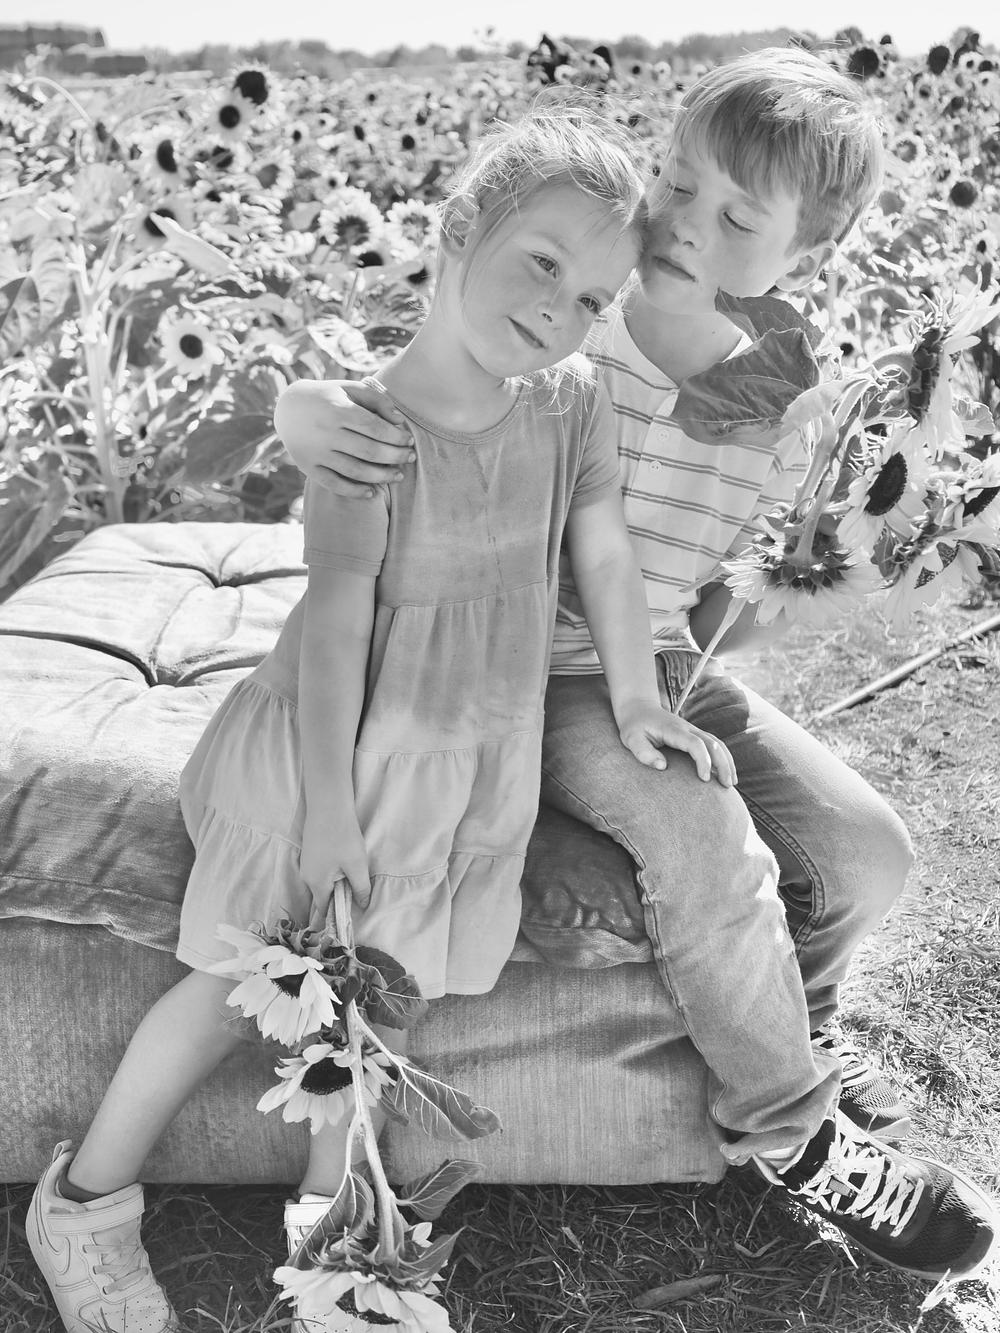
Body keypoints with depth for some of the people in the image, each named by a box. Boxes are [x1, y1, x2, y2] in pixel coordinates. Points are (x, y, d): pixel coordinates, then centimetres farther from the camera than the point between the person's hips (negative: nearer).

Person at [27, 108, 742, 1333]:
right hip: (347, 747, -4)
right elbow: (336, 621, -21)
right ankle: (84, 1204, 28)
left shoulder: (573, 409, -7)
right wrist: (328, 804, -20)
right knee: (241, 981, 7)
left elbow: (603, 552, 3)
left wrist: (634, 701, 5)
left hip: (478, 761, 4)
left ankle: (326, 1205, 36)